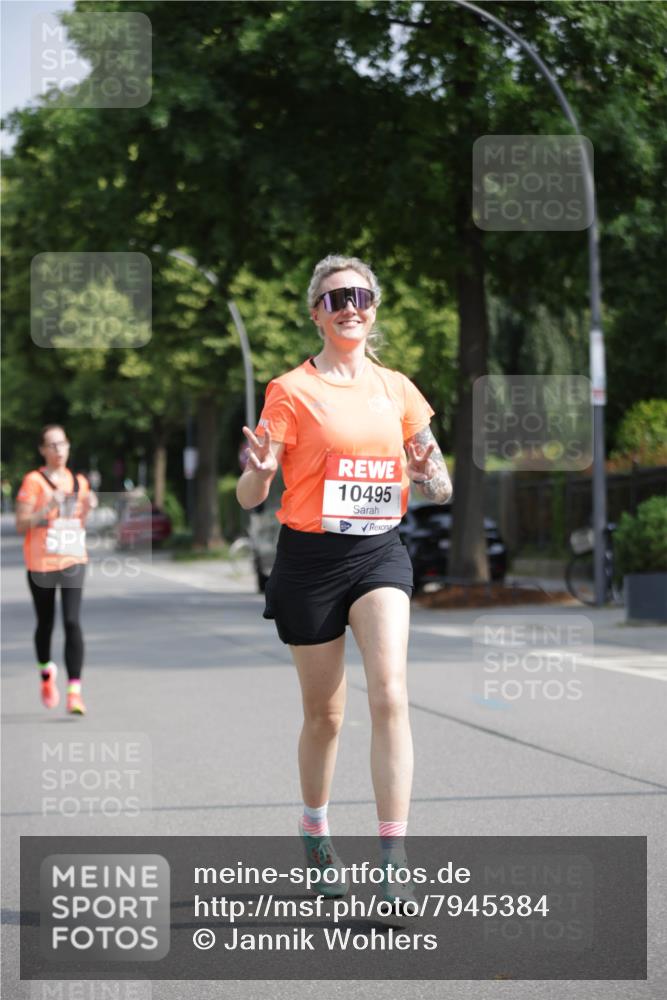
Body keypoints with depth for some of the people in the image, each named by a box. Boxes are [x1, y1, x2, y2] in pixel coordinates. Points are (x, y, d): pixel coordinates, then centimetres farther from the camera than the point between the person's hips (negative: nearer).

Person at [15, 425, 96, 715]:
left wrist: (87, 508, 0)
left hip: (73, 560, 2)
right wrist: (47, 509, -21)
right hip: (40, 561, -2)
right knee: (45, 623, 10)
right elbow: (21, 525, -9)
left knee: (72, 621, -12)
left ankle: (75, 691, -16)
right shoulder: (33, 481, -5)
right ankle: (46, 673, 39)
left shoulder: (79, 482, 10)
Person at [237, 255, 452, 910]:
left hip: (380, 553, 2)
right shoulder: (292, 390, -3)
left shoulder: (397, 389, 8)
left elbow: (436, 487, 14)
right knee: (324, 713, 7)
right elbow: (249, 498, -6)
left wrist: (433, 476, -10)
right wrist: (258, 471, -30)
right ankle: (315, 838, 33)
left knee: (390, 695, -16)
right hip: (310, 560, -2)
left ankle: (393, 865, -17)